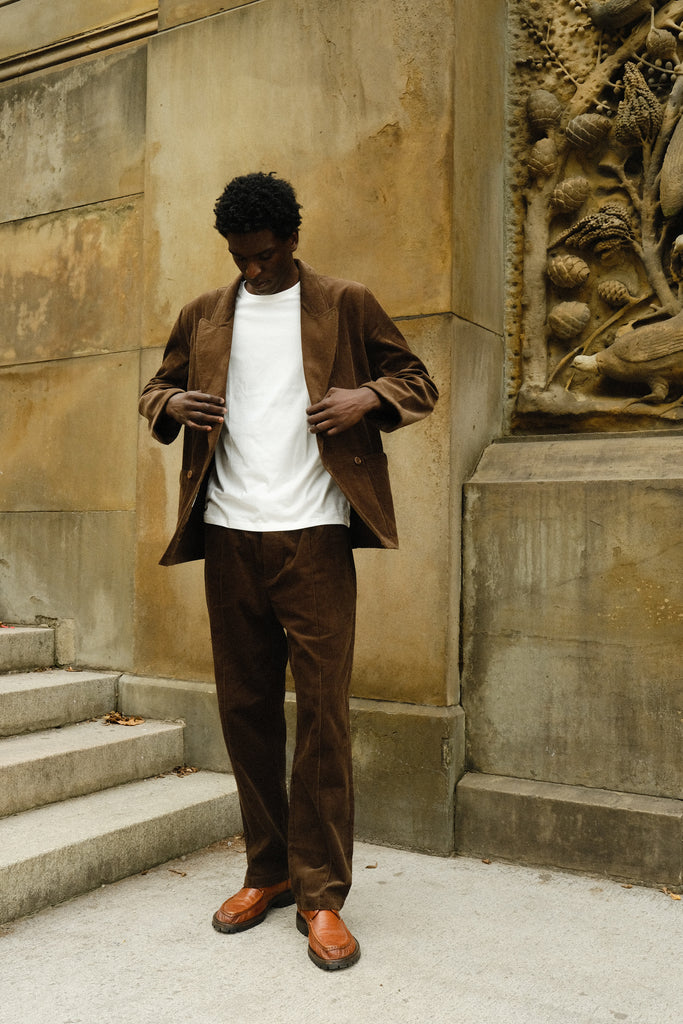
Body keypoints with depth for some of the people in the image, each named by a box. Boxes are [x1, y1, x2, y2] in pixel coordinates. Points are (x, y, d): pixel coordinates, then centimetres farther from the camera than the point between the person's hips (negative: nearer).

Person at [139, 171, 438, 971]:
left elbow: (418, 381, 11)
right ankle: (266, 871, 23)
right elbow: (156, 391, 23)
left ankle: (321, 896, 7)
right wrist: (172, 405, -1)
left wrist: (369, 397, -11)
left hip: (313, 536, -3)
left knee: (322, 710, -4)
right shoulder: (201, 318, 16)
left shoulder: (346, 306, 7)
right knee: (244, 707, 8)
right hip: (229, 537, 4)